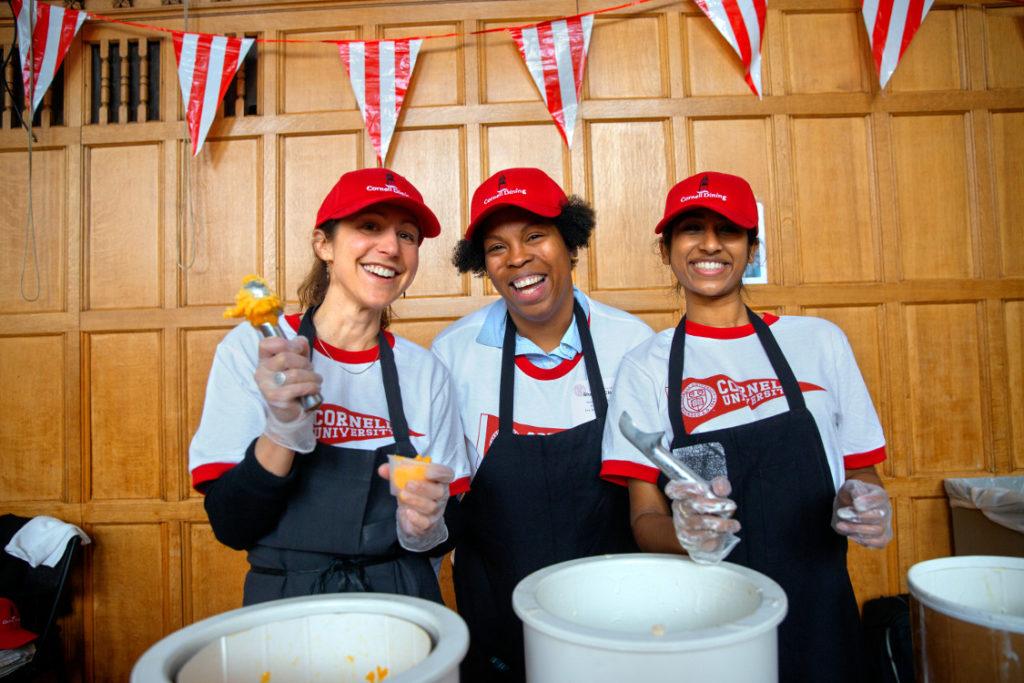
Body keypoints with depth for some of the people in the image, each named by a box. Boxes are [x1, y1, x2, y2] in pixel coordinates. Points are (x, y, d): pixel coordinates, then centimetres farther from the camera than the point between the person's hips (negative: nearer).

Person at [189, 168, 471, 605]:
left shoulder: (425, 371, -1)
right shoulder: (251, 348, -6)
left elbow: (446, 527, 6)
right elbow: (231, 528, -8)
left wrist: (427, 525, -13)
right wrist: (284, 427, -22)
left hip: (403, 601, 3)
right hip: (285, 600, -2)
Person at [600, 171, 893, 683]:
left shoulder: (818, 341, 1)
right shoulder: (645, 366, -4)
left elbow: (860, 468, 10)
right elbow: (645, 520, -7)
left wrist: (865, 505, -11)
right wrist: (685, 533, -27)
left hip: (820, 616, 2)